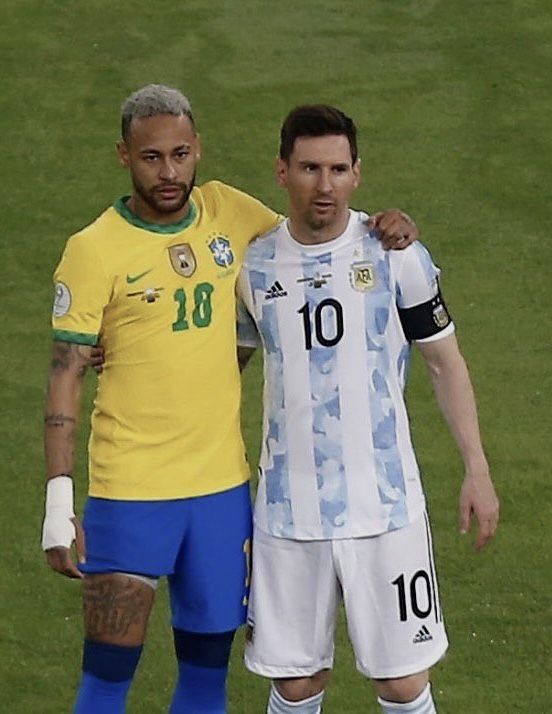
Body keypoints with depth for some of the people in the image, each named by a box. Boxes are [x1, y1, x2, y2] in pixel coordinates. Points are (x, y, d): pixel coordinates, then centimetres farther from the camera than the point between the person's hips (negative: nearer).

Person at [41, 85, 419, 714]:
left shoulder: (227, 212, 4)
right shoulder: (94, 250, -9)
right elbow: (65, 375, -8)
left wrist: (385, 229, -2)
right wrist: (59, 497, -15)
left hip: (222, 485, 5)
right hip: (128, 491, -4)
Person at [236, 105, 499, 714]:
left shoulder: (397, 256, -3)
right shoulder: (254, 264, 3)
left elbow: (445, 363, 5)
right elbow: (228, 360, 21)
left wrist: (477, 470, 0)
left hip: (386, 507, -2)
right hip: (288, 514, 2)